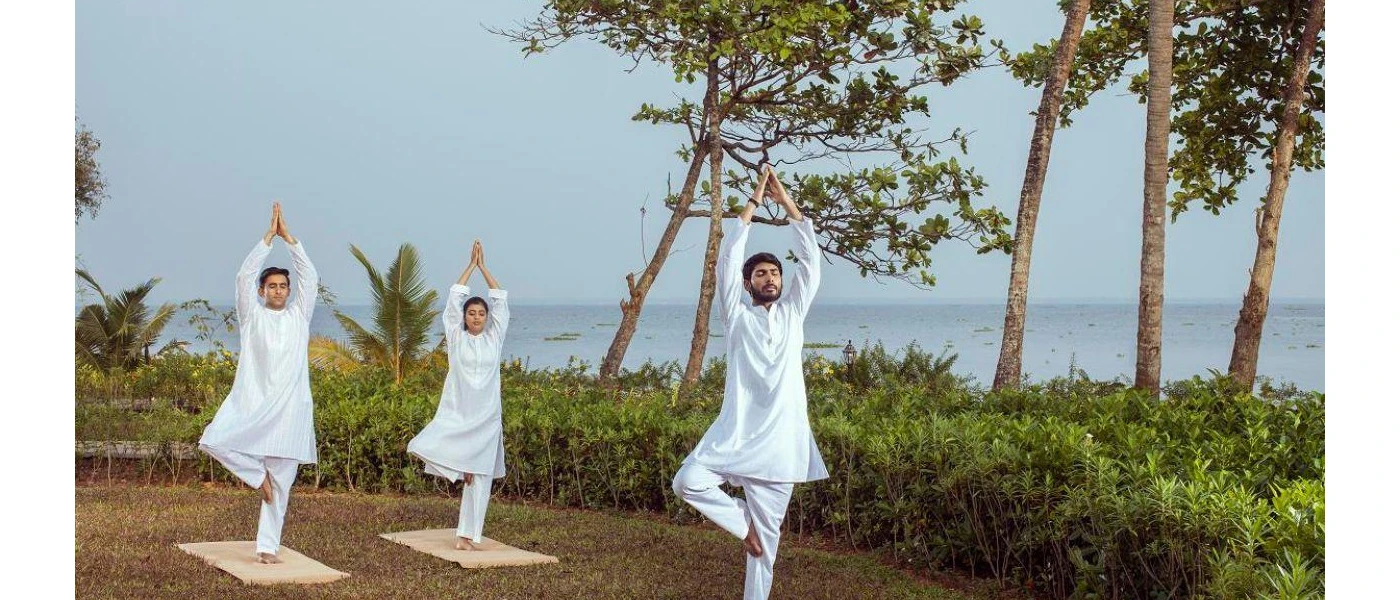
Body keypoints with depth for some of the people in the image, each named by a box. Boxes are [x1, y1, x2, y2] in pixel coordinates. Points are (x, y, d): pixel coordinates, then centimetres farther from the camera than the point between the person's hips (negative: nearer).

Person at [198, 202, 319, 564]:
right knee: (215, 441, -24)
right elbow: (244, 275, -2)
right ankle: (257, 474, 1)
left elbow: (309, 276, 4)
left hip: (289, 408, 1)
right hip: (251, 403, -1)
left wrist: (288, 237, 1)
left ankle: (268, 547, 7)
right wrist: (269, 236, -4)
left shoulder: (299, 315, 12)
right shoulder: (252, 315, 9)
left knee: (281, 482, 1)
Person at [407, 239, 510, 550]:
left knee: (480, 477, 0)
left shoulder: (494, 338, 8)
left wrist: (484, 267, 6)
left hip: (486, 416, 1)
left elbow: (500, 300, 6)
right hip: (456, 414, -1)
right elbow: (455, 297, 1)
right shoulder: (456, 337, 5)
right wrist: (471, 265, 3)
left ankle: (468, 536, 3)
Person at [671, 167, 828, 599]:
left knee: (767, 537, 2)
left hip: (780, 438, 1)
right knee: (687, 482, -22)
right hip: (735, 431, -1)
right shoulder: (737, 315, 8)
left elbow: (810, 257, 8)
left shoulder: (793, 312, 14)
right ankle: (744, 521, 2)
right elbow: (728, 258, 0)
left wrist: (786, 202, 5)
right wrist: (754, 202, 0)